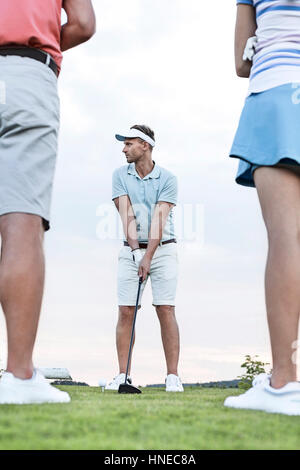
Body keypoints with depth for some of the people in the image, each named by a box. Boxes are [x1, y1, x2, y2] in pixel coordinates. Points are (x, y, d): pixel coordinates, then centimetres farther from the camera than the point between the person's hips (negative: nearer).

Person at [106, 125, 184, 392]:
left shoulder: (167, 179, -4)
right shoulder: (120, 175, 5)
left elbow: (158, 218, -14)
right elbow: (127, 214, -6)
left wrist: (148, 256, -22)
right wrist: (135, 249, -19)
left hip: (163, 249, -2)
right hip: (131, 251, 3)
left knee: (166, 310, -8)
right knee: (126, 311, -3)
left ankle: (173, 376, -4)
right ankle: (122, 375, 1)